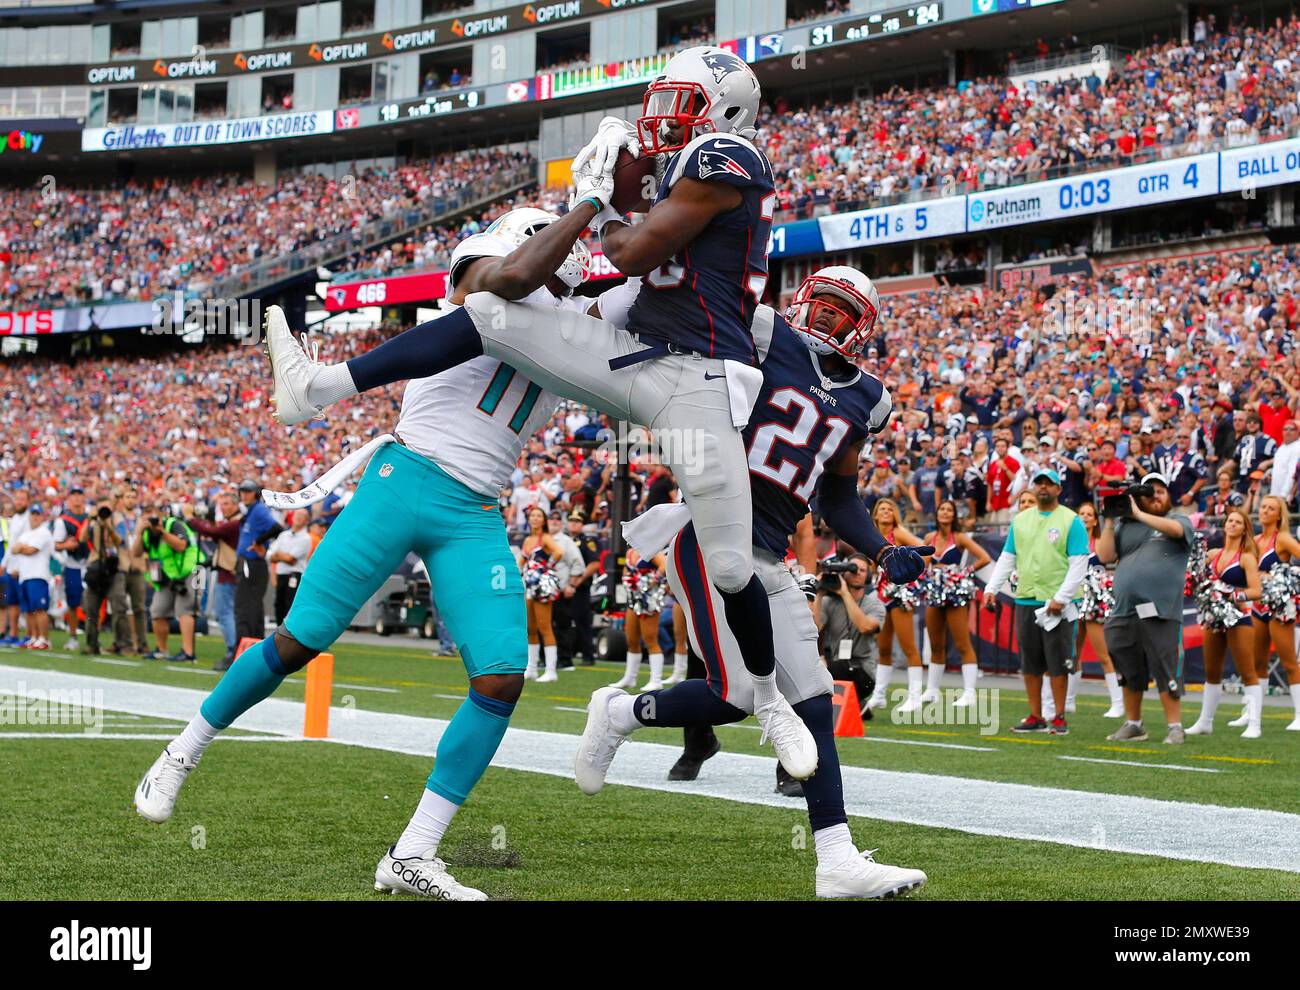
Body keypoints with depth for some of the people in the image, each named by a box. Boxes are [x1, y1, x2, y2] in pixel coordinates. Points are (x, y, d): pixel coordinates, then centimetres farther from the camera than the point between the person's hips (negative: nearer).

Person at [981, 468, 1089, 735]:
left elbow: (1079, 563, -8)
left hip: (1057, 604, -5)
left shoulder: (1071, 521, -3)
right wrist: (992, 588, 3)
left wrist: (1061, 598, -16)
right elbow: (1007, 558, 16)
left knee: (1057, 663, -3)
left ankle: (1059, 718, 4)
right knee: (1030, 663, 8)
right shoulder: (1020, 520, 13)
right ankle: (1035, 717, 15)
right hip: (1026, 600, 5)